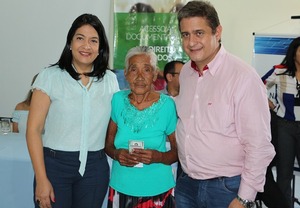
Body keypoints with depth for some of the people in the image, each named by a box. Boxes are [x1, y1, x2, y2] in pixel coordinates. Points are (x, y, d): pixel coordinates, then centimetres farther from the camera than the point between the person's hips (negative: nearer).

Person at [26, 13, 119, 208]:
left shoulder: (110, 79, 4)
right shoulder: (50, 76, -5)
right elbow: (34, 130, -7)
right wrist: (41, 179, -11)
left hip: (95, 168, 3)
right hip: (55, 164, -2)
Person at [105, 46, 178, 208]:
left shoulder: (167, 105, -11)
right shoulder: (118, 100, -4)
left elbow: (178, 151, -2)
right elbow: (108, 144, 6)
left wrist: (159, 157, -20)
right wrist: (117, 154, -14)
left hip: (157, 191, -2)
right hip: (120, 189, 2)